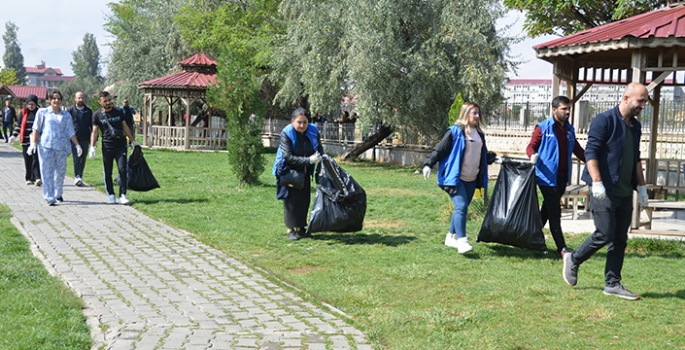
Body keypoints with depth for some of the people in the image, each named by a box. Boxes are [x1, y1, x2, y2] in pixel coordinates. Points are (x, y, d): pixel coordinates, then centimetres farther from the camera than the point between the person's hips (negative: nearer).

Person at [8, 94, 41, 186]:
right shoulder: (24, 112, 8)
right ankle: (29, 178, 11)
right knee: (27, 160, 4)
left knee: (36, 159, -10)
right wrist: (14, 135, 7)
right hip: (25, 140, 2)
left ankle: (38, 178, -15)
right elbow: (19, 125, 13)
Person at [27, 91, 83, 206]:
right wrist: (33, 143, -3)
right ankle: (50, 198, -7)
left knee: (61, 171, 5)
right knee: (47, 171, -6)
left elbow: (71, 132, 13)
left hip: (62, 146, 2)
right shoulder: (43, 112, 9)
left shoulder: (66, 115, 14)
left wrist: (77, 145, 6)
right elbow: (36, 129, 7)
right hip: (46, 146, -2)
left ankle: (58, 194, 23)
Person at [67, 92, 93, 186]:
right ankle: (77, 177, -15)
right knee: (76, 158, -10)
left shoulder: (89, 111, 11)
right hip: (74, 138, -3)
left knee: (82, 159, 6)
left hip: (85, 139, 3)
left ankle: (79, 177, 16)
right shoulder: (70, 110, 2)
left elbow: (92, 125, 15)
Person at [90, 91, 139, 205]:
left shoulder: (119, 111, 7)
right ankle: (111, 195, 16)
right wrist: (92, 147, -6)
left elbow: (125, 127, 15)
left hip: (120, 145, 0)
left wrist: (133, 141, 17)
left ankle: (122, 196, -8)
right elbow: (94, 132, 5)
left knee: (123, 170, -9)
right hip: (107, 147, 0)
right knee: (108, 173, 4)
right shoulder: (97, 115, 3)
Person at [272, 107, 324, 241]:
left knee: (304, 199, 7)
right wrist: (309, 160, -34)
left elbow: (320, 149, 2)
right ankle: (290, 230, 5)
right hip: (289, 171, -4)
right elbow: (288, 157, -26)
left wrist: (320, 158, -20)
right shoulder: (286, 133, -22)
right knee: (291, 200, -3)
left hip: (305, 171, 4)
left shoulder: (313, 131, -10)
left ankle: (300, 228, 18)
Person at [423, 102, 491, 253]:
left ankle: (451, 237, 25)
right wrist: (428, 164, -17)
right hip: (456, 178, -7)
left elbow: (483, 155, 27)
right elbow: (440, 149, -10)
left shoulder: (479, 134, 13)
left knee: (462, 208, 12)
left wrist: (495, 159, 20)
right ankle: (461, 241, -19)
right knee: (461, 206, -18)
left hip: (471, 179, 7)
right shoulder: (455, 131, -8)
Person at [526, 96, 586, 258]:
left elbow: (577, 149, 21)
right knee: (555, 212, -7)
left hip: (562, 177, 6)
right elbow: (531, 146, -5)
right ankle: (562, 248, -7)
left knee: (547, 210, 15)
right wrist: (533, 155, -27)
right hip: (547, 177, -6)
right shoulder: (543, 128, -4)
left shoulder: (570, 129, 14)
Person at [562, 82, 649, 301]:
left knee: (620, 240, 7)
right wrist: (597, 182, -22)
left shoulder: (635, 126, 15)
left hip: (625, 192, 8)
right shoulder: (605, 120, -10)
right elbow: (591, 152, -14)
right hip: (605, 191, -8)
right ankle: (573, 260, 15)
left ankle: (613, 283, 13)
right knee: (604, 235, -8)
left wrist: (641, 186, 16)